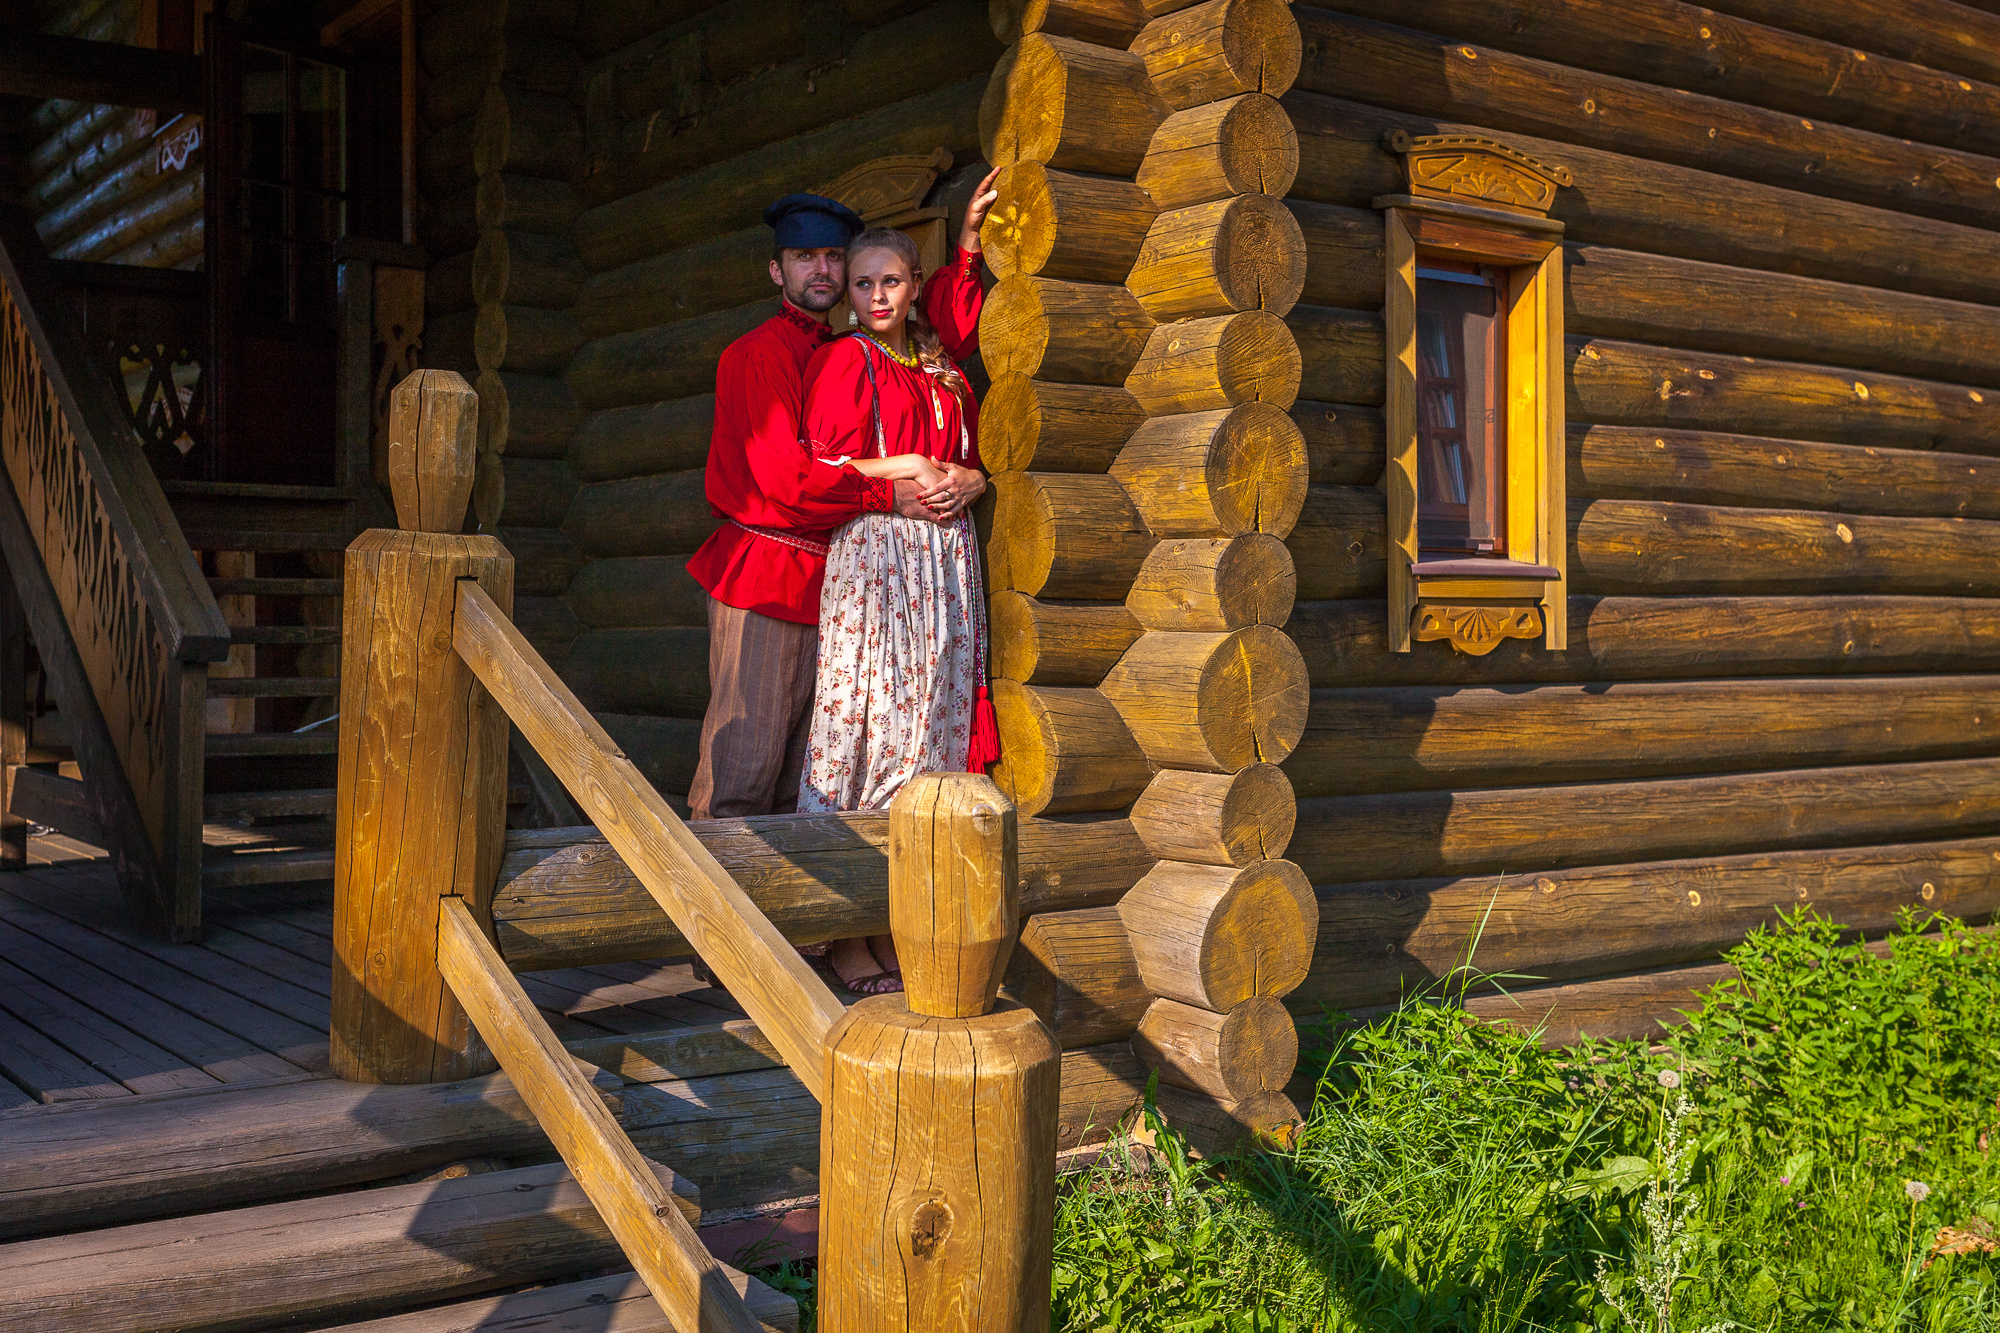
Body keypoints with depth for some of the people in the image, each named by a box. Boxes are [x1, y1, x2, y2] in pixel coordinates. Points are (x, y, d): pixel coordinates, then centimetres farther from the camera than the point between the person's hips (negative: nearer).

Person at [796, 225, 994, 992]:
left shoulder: (947, 375, 18)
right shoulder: (843, 361, 1)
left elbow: (973, 460, 24)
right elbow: (822, 468, -7)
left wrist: (967, 480, 3)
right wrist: (910, 469, -7)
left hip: (944, 562, 6)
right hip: (869, 555, -6)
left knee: (926, 722, 3)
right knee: (861, 721, -8)